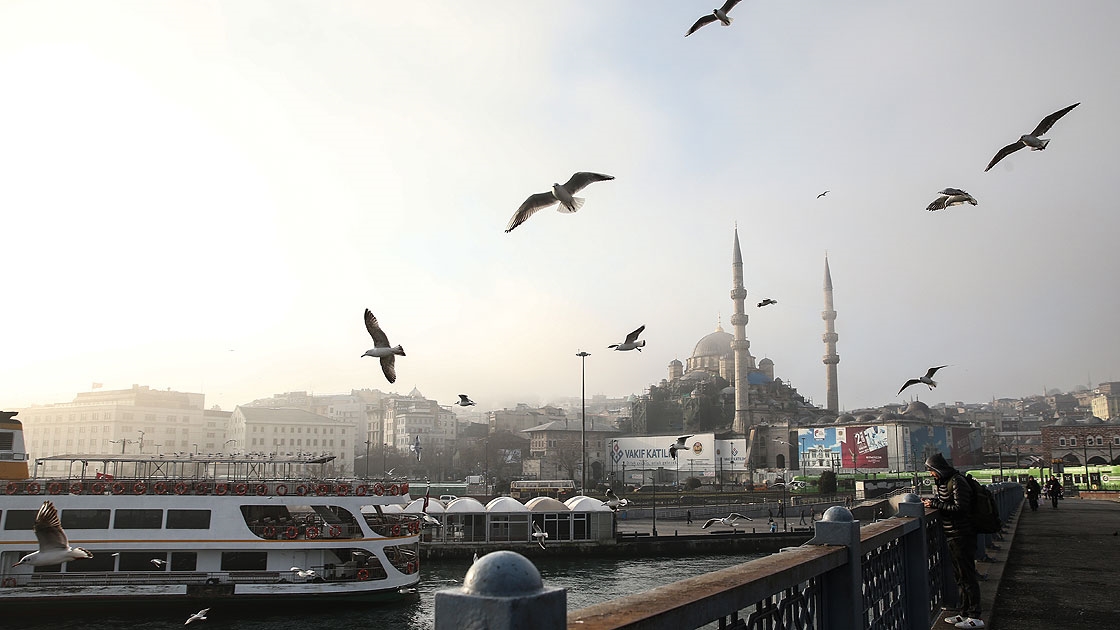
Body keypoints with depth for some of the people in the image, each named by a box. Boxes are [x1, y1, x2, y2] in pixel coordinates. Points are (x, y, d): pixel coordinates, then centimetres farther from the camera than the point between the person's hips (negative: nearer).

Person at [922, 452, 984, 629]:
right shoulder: (942, 482, 13)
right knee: (959, 576, 15)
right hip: (952, 536, 10)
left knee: (967, 576, -4)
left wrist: (935, 504, -18)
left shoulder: (957, 482, -16)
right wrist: (929, 501, 4)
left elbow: (960, 507, -22)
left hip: (962, 536, -10)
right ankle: (964, 613, 23)